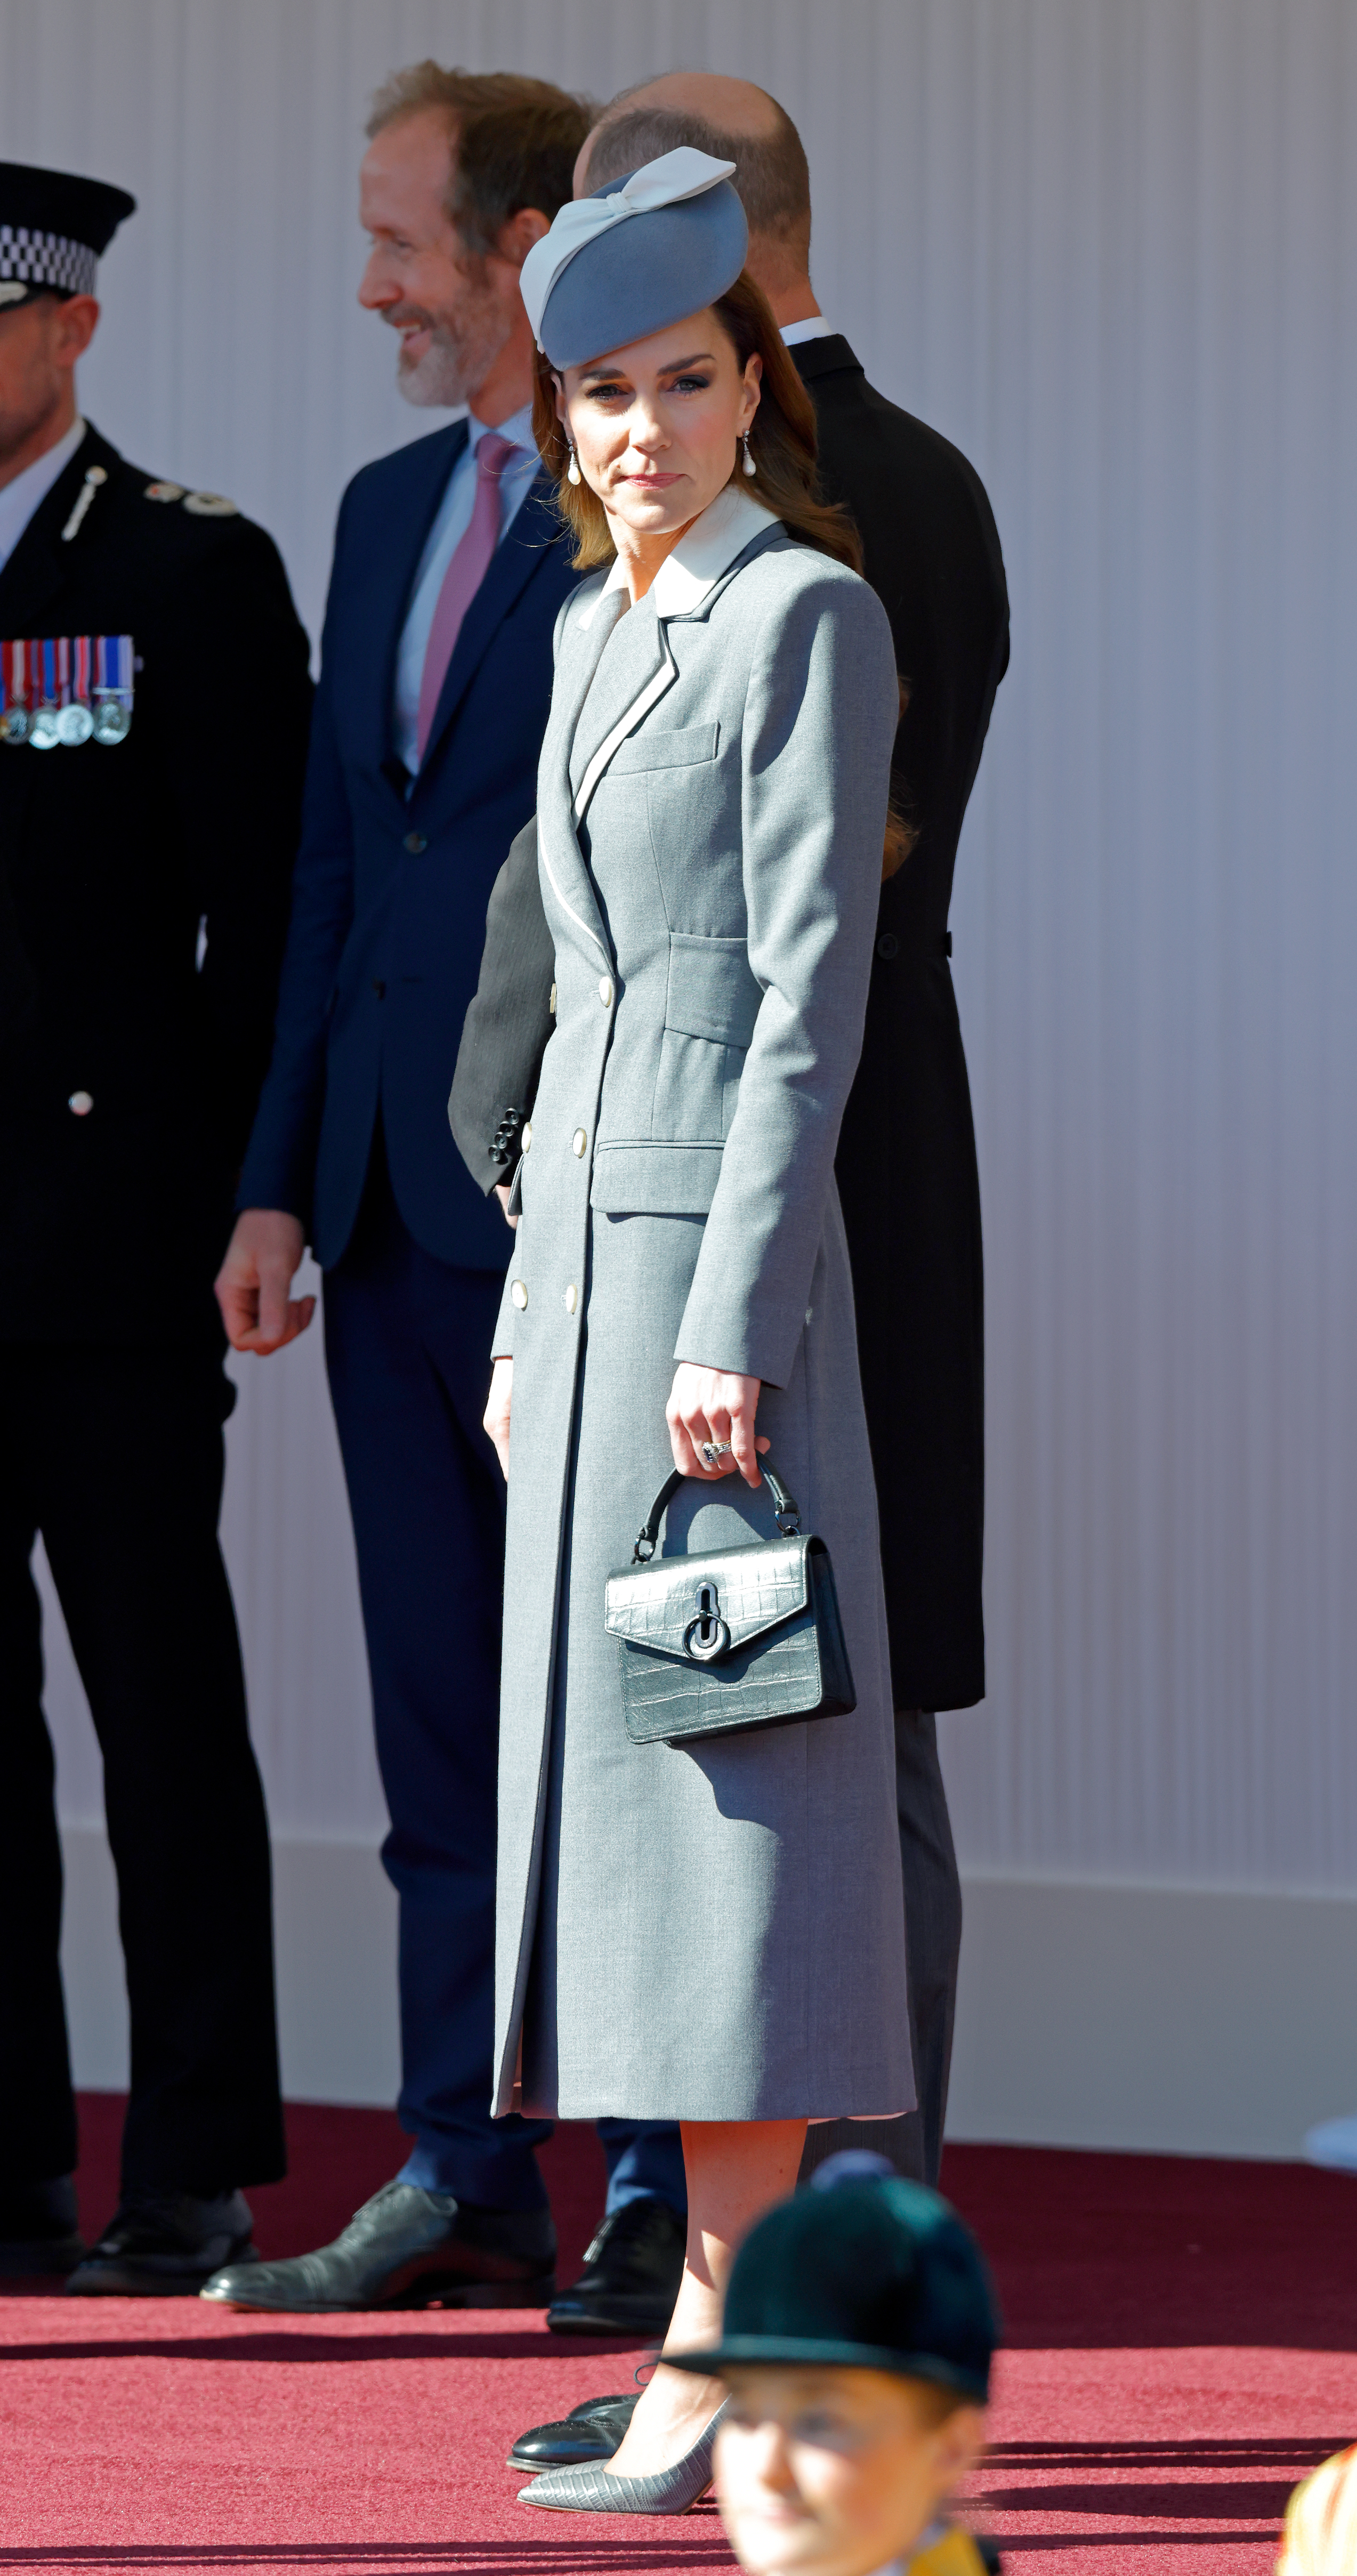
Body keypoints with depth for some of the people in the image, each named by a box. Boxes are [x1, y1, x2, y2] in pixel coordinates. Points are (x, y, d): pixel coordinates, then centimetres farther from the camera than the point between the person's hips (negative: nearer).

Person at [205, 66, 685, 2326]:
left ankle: (682, 2198, 5)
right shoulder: (389, 509, 16)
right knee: (445, 1731, 11)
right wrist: (283, 1180, 12)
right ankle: (468, 2182, 17)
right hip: (400, 1204, 8)